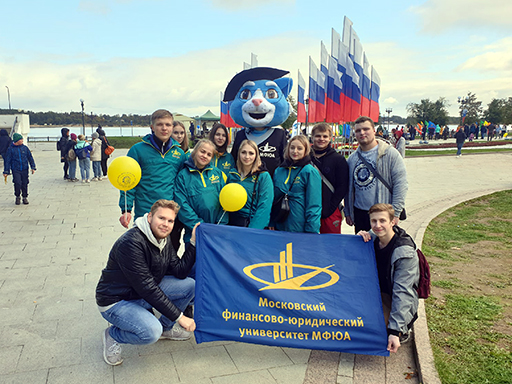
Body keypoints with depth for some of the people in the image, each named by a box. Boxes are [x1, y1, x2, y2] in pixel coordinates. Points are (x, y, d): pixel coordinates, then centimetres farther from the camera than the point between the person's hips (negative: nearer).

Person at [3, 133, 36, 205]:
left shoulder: (25, 148, 5)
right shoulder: (10, 149, -1)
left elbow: (30, 158, 10)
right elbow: (7, 161, 1)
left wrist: (33, 167, 3)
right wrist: (6, 171, -1)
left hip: (25, 169, 2)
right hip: (15, 170, -2)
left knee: (25, 184, 6)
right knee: (17, 183, -12)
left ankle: (25, 197, 23)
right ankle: (18, 197, 10)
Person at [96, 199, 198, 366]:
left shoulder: (164, 241, -2)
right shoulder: (131, 243, -29)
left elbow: (180, 272, -4)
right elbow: (146, 288, -30)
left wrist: (193, 243, -12)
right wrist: (179, 316, -27)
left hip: (144, 294, 8)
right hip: (116, 301, -8)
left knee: (190, 285, -4)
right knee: (151, 332, -31)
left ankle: (165, 327, 16)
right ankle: (112, 335, 0)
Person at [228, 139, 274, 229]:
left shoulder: (264, 176, -10)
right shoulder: (232, 174, 5)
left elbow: (264, 207, -15)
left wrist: (253, 230, -22)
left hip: (253, 223, -4)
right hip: (233, 223, 4)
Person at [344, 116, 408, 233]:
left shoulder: (390, 154, -4)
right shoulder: (352, 159, 10)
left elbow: (400, 184, -9)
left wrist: (395, 213, -14)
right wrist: (347, 212, 12)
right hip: (359, 214, 4)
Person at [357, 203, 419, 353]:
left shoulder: (405, 252, -23)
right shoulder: (372, 237, -5)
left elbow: (402, 293, -25)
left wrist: (395, 331, -30)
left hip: (395, 302, -6)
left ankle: (402, 331, 3)